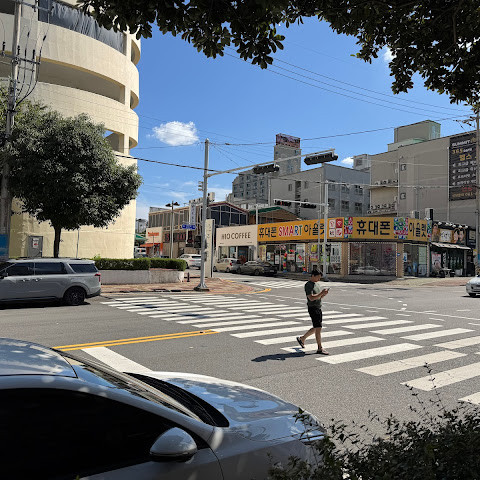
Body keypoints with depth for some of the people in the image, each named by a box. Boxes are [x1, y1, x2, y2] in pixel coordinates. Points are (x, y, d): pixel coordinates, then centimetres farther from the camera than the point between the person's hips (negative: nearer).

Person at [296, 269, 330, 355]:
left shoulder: (317, 284, 14)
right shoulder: (308, 285, -13)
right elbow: (311, 298, -22)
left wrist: (324, 293, -3)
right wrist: (321, 293, -25)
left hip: (319, 308, 9)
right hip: (313, 308, -9)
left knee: (316, 328, 16)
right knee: (318, 328, -9)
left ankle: (301, 338, 31)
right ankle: (320, 348, -3)